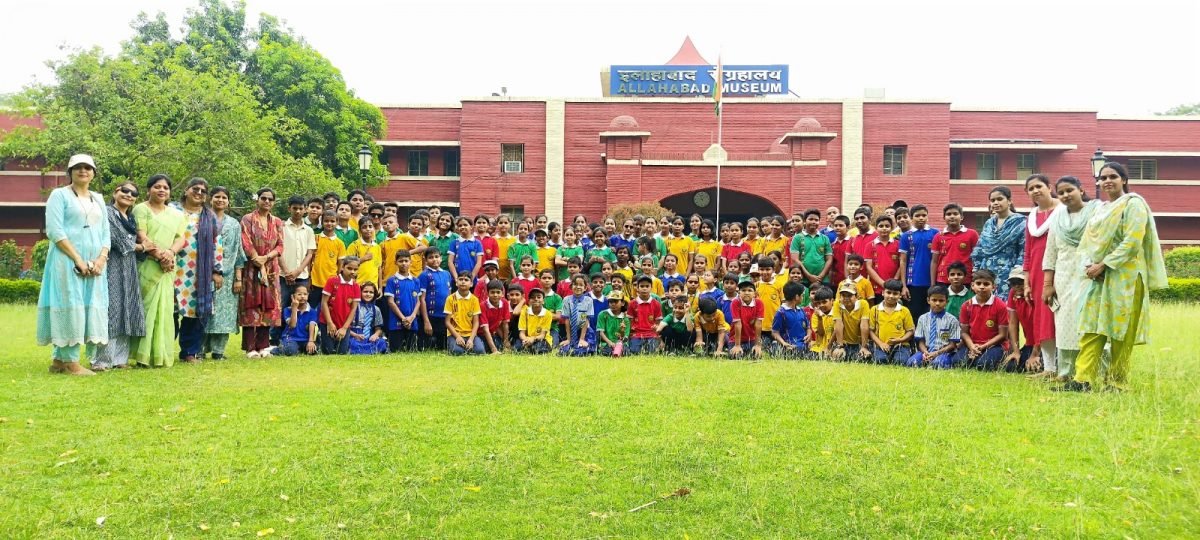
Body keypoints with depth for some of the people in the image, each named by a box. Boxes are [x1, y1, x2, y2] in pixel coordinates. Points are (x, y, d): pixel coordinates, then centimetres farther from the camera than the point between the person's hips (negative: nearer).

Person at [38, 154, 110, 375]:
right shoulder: (60, 195, 0)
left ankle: (58, 359, 12)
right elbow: (54, 231, -10)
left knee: (90, 308, 3)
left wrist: (101, 259, -4)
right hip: (67, 262, -6)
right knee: (69, 306, -6)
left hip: (94, 265, 6)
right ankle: (71, 362, -3)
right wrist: (78, 259, -17)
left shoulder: (98, 199, 17)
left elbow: (106, 233, 13)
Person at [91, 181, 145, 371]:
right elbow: (117, 241, -10)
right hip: (112, 268, -7)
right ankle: (102, 360, -8)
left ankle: (119, 358, 10)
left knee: (126, 313, 6)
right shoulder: (107, 213, -2)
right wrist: (140, 247, 2)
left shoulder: (132, 219, 21)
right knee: (111, 311, -11)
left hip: (129, 271, 7)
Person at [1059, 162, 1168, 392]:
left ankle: (1117, 382, 5)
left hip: (1125, 276, -7)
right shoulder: (1102, 209, 18)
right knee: (1092, 329, -1)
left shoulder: (1133, 204, -4)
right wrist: (1090, 264, -2)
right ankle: (1083, 379, -4)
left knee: (1121, 331, -2)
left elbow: (1132, 242, -14)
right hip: (1100, 277, 7)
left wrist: (1102, 265, -15)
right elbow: (1090, 239, 17)